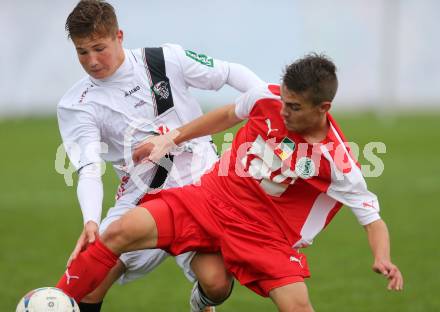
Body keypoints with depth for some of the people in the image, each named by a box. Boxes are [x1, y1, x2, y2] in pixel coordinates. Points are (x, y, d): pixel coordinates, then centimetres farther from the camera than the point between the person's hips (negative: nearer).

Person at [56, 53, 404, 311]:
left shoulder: (339, 161, -17)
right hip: (211, 198, 3)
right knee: (120, 233, -15)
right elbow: (228, 115, 15)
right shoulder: (267, 97, -8)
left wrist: (383, 259, -30)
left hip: (264, 236, -3)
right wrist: (172, 139, 17)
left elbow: (373, 219, -9)